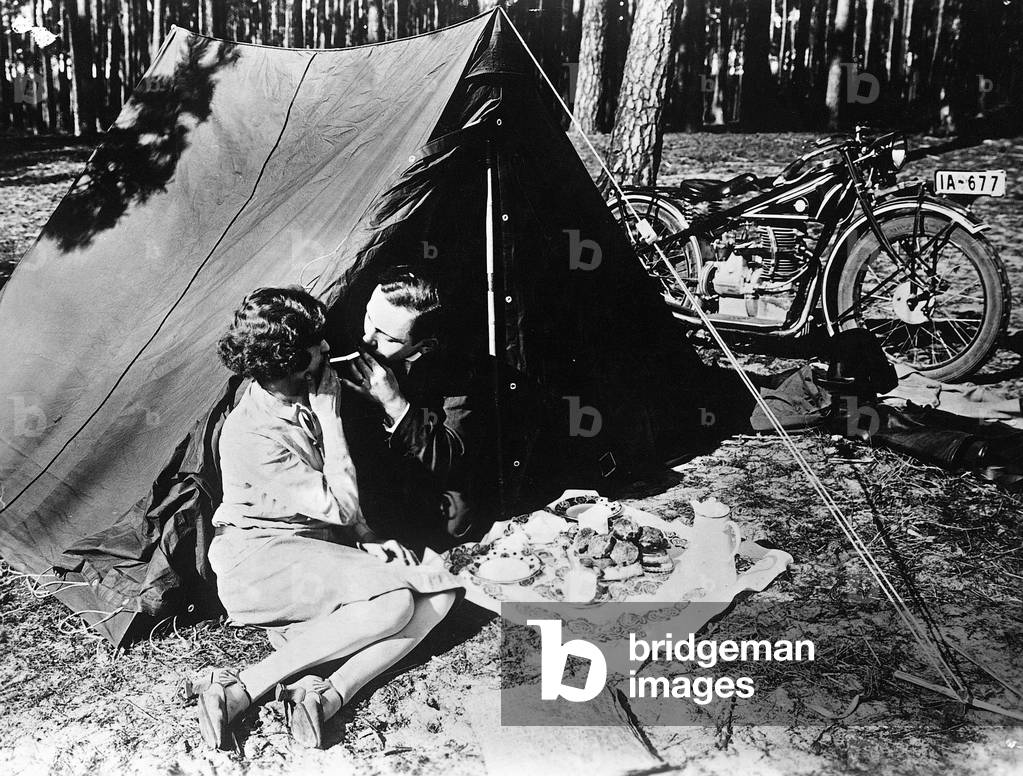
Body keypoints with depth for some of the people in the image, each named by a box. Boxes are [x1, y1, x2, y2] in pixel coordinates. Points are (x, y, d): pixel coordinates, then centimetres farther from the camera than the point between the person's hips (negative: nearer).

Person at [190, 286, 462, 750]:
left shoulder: (303, 401, 3)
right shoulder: (251, 437, -23)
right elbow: (340, 506, -24)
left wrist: (367, 538, 1)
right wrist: (329, 415, -20)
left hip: (321, 545, 8)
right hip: (261, 556, -8)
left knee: (440, 592, -13)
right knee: (392, 602, -30)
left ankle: (328, 695, -26)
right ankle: (239, 690, -25)